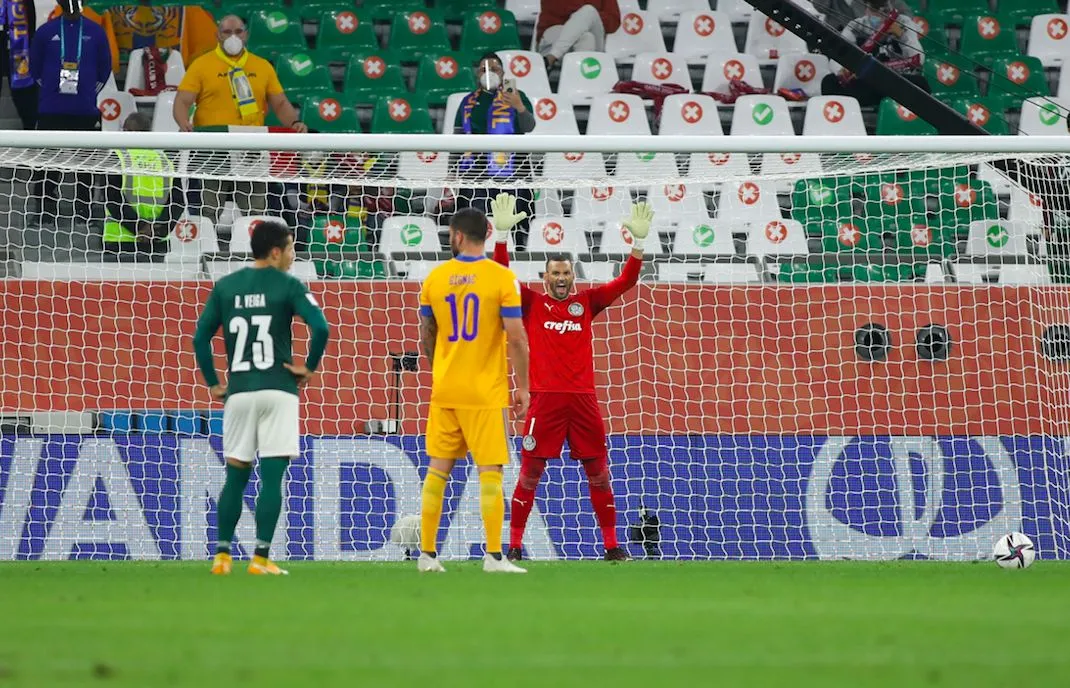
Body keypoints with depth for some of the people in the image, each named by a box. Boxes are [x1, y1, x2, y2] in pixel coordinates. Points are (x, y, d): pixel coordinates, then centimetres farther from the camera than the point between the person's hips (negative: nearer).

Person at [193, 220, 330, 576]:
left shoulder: (225, 287, 8)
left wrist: (213, 383, 12)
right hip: (278, 390, -3)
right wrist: (309, 368, -2)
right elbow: (321, 328, -15)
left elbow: (200, 337, 6)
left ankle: (222, 556, 9)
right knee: (272, 477, -2)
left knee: (235, 476, 12)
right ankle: (261, 558, -7)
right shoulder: (287, 286, -3)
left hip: (238, 392, 3)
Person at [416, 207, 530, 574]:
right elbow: (516, 339, -12)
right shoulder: (502, 278, -9)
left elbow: (426, 337, 12)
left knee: (438, 470, 10)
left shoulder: (435, 278, 2)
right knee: (490, 472, -1)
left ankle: (427, 554, 12)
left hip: (445, 391, 3)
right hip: (487, 392, -3)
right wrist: (522, 387, -3)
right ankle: (493, 557, -5)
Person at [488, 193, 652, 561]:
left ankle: (611, 543, 11)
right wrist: (502, 233, -14)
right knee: (531, 472, -1)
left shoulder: (586, 302, 12)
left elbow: (625, 282, 8)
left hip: (583, 399, 2)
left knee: (598, 472, 5)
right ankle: (514, 543, 5)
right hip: (545, 398, -2)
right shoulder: (532, 303, 7)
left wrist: (638, 242, -3)